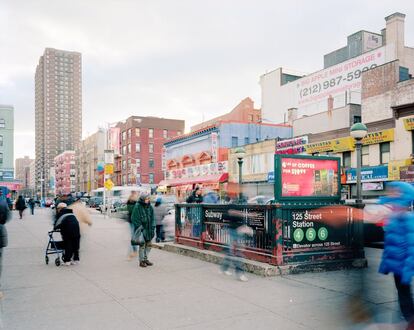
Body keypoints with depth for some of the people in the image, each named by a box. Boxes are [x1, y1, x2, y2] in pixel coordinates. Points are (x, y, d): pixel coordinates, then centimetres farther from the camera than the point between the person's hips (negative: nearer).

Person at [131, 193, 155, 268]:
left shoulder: (150, 207, 5)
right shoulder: (137, 207, -11)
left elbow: (152, 218, 9)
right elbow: (134, 219, -11)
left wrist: (153, 228, 1)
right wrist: (140, 228, -15)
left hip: (149, 229, 6)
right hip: (141, 229, -6)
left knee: (148, 245, 11)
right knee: (142, 245, -3)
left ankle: (145, 259, 25)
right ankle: (141, 261, 8)